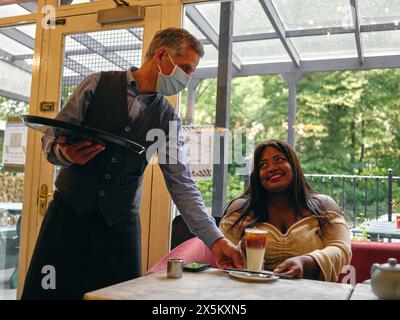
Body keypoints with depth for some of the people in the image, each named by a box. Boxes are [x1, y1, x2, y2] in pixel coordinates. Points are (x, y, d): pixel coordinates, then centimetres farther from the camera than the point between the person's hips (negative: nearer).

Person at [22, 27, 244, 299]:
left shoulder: (167, 119, 2)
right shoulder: (99, 84, -1)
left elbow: (182, 184, -2)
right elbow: (51, 136, 0)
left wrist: (215, 239, -11)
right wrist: (64, 153, -24)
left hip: (120, 223, 1)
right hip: (69, 212, -1)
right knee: (48, 291, 2)